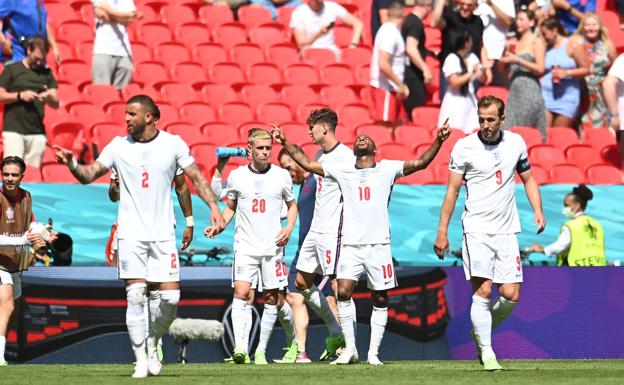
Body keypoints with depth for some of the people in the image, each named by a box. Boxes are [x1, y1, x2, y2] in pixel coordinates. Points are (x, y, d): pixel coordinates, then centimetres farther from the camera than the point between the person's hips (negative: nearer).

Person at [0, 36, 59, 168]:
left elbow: (56, 104, 10)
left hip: (37, 132, 3)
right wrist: (20, 96, -11)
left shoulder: (46, 73, 14)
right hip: (14, 129, -3)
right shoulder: (12, 69, 5)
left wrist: (49, 98, -13)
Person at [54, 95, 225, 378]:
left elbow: (197, 177, 4)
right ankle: (141, 359, -3)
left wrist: (213, 206, -9)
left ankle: (152, 345, 21)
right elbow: (89, 175, 3)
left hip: (163, 234, 0)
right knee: (135, 295, -10)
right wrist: (72, 164, -16)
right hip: (131, 234, 0)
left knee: (171, 298, -5)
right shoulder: (119, 146, 2)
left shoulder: (173, 144, 0)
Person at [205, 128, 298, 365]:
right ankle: (240, 347, -25)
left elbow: (292, 205, 15)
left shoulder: (281, 176, 3)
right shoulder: (236, 176, 4)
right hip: (245, 246, -1)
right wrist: (218, 227, -1)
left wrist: (289, 228, -2)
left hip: (272, 246, 1)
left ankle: (261, 350, 14)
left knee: (271, 298, 3)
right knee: (240, 293, -17)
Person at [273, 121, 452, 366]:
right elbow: (308, 164, 14)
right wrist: (285, 143, 9)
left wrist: (438, 141, -15)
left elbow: (421, 162, -1)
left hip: (379, 245, -1)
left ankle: (373, 352, 9)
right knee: (343, 292, -13)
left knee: (380, 299, 2)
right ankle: (350, 349, -4)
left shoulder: (387, 169, 6)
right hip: (351, 245, 1)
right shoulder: (342, 171, 11)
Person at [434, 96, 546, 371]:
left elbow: (528, 179, 18)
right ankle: (486, 352, -6)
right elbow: (452, 190, 0)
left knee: (511, 295, -3)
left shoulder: (515, 142, 6)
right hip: (476, 229, -3)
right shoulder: (464, 147, -4)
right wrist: (442, 232, -3)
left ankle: (481, 331, 23)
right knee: (483, 291, -14)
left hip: (507, 230, 3)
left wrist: (538, 211, 3)